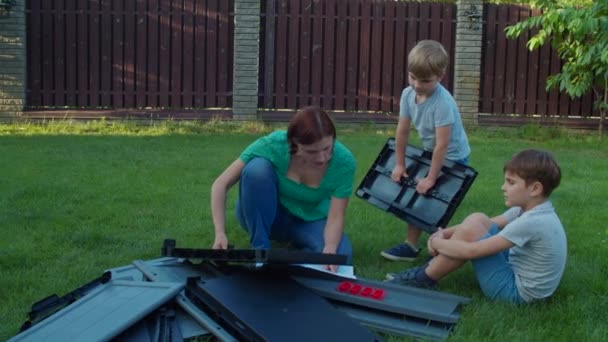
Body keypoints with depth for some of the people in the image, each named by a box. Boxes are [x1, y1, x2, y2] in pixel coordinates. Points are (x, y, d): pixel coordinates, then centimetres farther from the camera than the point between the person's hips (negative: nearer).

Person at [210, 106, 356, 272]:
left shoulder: (344, 161, -27)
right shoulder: (274, 144, -30)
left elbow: (336, 217, -25)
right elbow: (221, 185, -26)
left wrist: (329, 250, -45)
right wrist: (220, 233, -37)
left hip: (309, 221, 0)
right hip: (268, 217, 0)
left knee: (340, 256, -32)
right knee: (257, 168, -32)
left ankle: (296, 241, 1)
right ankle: (260, 248, -16)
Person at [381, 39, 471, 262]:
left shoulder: (443, 102, -33)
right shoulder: (408, 94, -12)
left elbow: (442, 144, -30)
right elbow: (402, 131, -4)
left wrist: (431, 178, -24)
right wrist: (399, 164, 0)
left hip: (452, 157, -7)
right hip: (429, 152, 7)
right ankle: (411, 245, 21)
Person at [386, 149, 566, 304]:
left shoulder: (531, 222, -28)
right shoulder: (532, 209, 0)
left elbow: (471, 251, -26)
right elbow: (491, 224, 9)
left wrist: (436, 242, -8)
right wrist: (444, 233, -4)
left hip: (515, 290, -9)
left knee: (471, 229, -17)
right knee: (477, 220, 5)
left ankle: (423, 279, -2)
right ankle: (433, 268, 10)